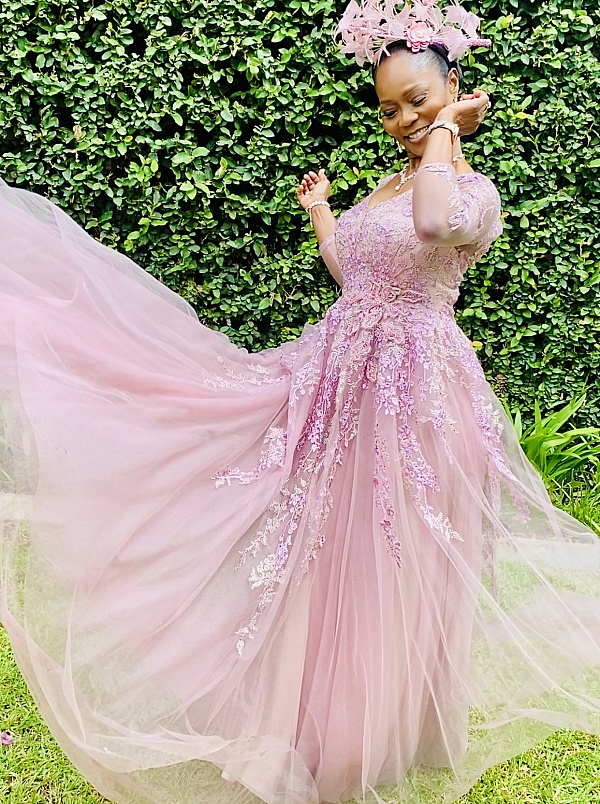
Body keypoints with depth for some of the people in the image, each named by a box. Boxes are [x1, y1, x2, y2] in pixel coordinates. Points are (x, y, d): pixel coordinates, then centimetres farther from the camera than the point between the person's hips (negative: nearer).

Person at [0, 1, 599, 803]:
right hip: (342, 375, 7)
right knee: (334, 549, 14)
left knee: (400, 559, 5)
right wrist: (320, 211, 25)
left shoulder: (477, 191, -9)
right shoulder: (387, 185, 14)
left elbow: (436, 222, -34)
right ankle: (332, 714, 36)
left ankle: (405, 731, 30)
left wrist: (447, 130, -18)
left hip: (416, 389, -7)